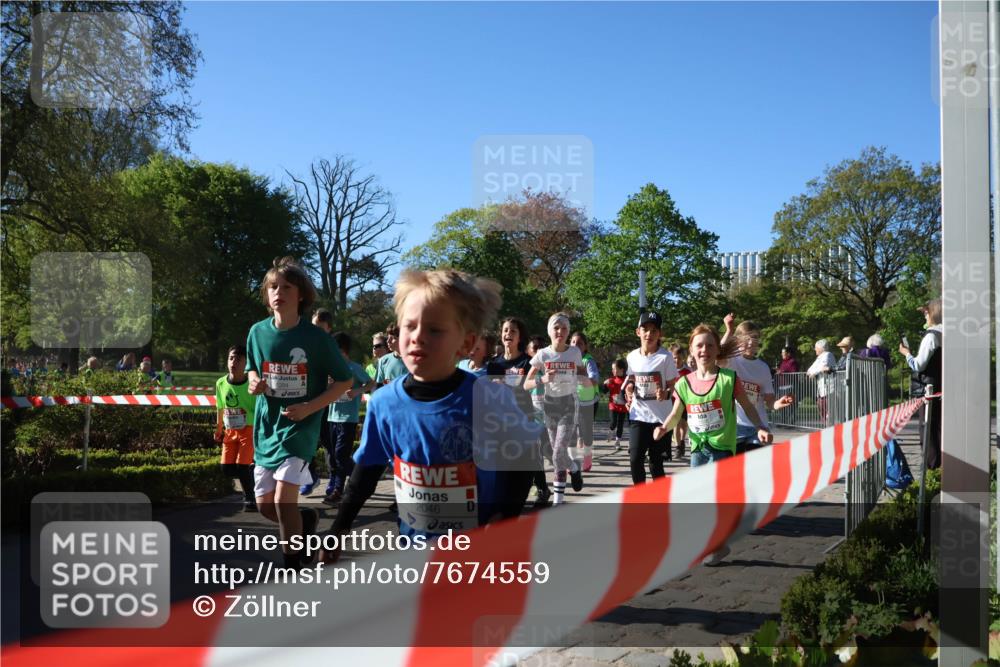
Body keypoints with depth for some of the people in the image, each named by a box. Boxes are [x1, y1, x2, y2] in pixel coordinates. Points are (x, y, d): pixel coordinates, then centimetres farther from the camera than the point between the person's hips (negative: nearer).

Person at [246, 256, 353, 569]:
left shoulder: (316, 337, -12)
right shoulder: (258, 332, -1)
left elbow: (344, 381, -5)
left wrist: (310, 407, -17)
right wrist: (254, 383, -7)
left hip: (300, 426, -5)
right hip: (266, 426, 5)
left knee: (283, 500, -16)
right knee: (264, 504, 10)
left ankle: (292, 569, 2)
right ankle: (306, 519, 41)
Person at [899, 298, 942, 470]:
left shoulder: (931, 336, -15)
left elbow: (919, 365, -17)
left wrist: (907, 354, -1)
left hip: (929, 390, -8)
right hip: (942, 389, 8)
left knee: (929, 428, -2)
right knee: (940, 428, 13)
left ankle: (931, 465, 0)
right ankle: (941, 464, 18)